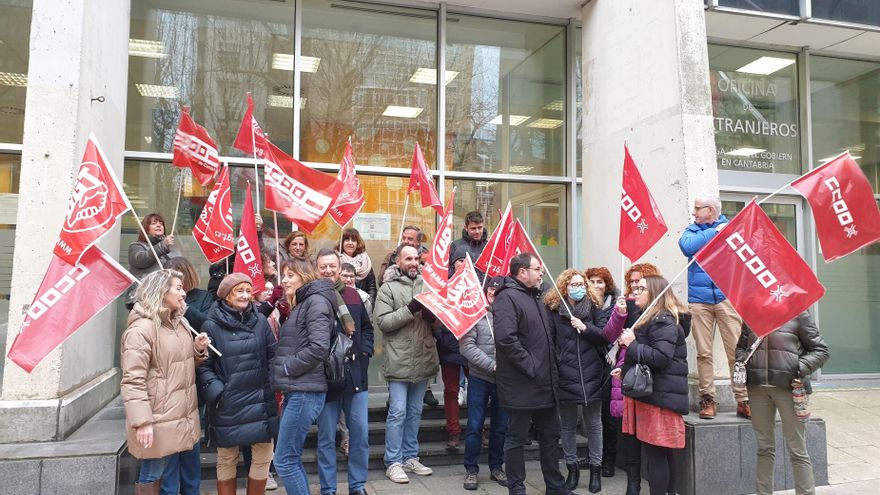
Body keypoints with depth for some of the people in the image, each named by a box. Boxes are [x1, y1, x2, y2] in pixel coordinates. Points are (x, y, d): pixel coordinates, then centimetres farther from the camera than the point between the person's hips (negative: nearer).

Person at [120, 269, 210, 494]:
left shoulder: (181, 323, 11)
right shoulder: (141, 329, -16)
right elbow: (132, 382, -20)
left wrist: (198, 350, 2)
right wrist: (142, 422, -25)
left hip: (186, 417, 8)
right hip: (160, 422, -8)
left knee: (192, 476, 19)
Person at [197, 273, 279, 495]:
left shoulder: (260, 321, 4)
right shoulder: (211, 325, -4)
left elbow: (273, 356, 10)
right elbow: (203, 366, -4)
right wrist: (216, 391, -15)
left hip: (260, 402, 3)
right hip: (228, 406, -2)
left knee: (263, 458, 8)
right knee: (227, 460, 11)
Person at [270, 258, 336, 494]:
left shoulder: (316, 300, -9)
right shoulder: (301, 304, 20)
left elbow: (318, 347, -21)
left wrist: (285, 368, -12)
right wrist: (281, 374, 6)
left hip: (305, 391, -9)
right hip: (296, 390, 10)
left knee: (284, 461, -4)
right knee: (292, 459, 14)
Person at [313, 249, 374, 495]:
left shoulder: (353, 295, 9)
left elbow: (366, 327, 17)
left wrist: (365, 351, 5)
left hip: (355, 375, 4)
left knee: (360, 434, 8)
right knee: (326, 438, 7)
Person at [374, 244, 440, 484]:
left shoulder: (426, 284, 8)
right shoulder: (388, 287, -4)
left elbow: (436, 319, 10)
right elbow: (383, 321, -13)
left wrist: (430, 310, -12)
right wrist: (410, 308, -22)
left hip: (423, 360, 5)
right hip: (399, 361, -5)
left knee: (415, 413, 15)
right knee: (398, 413, 0)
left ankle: (410, 457, 27)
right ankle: (393, 462, 12)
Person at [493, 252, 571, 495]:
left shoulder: (535, 297, 16)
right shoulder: (507, 297, -15)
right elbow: (505, 338, -27)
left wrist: (552, 369, 16)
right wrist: (530, 366, -21)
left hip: (545, 383, 9)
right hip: (521, 385, -9)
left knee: (551, 434, 17)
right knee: (517, 438, 5)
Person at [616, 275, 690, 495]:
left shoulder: (664, 321, -14)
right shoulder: (652, 319, 20)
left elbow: (661, 358, -25)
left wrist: (632, 344, -17)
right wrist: (626, 368, 15)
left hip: (659, 395, -10)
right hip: (652, 392, 10)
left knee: (655, 451, -6)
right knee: (662, 451, 15)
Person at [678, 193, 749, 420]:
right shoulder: (692, 230, 13)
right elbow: (687, 247, -9)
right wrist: (715, 231, -5)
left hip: (727, 297, -1)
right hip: (699, 299, 1)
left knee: (736, 350, -4)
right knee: (703, 352, 1)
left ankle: (743, 399, 5)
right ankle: (707, 399, 9)